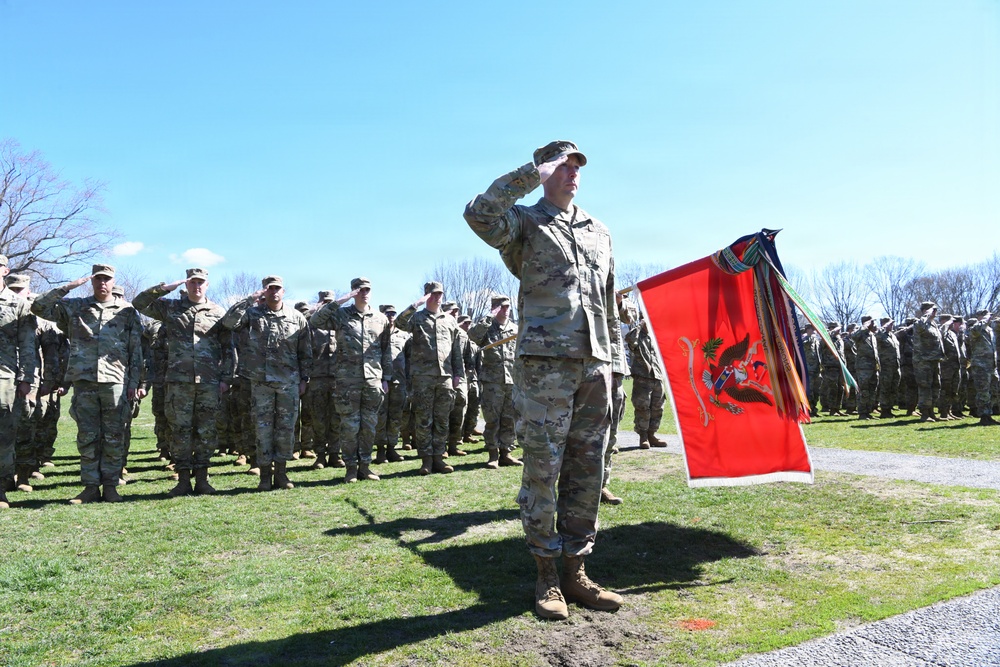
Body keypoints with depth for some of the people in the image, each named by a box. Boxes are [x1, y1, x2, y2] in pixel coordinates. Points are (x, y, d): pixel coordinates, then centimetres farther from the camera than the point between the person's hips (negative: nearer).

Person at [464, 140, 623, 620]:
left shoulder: (599, 231, 22)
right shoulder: (525, 222, 5)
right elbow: (479, 215, -18)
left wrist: (611, 353, 19)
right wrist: (532, 173, -12)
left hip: (594, 363, 6)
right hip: (545, 360, -5)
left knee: (587, 470, 7)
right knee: (542, 468, -2)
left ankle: (574, 571, 19)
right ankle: (546, 576, 12)